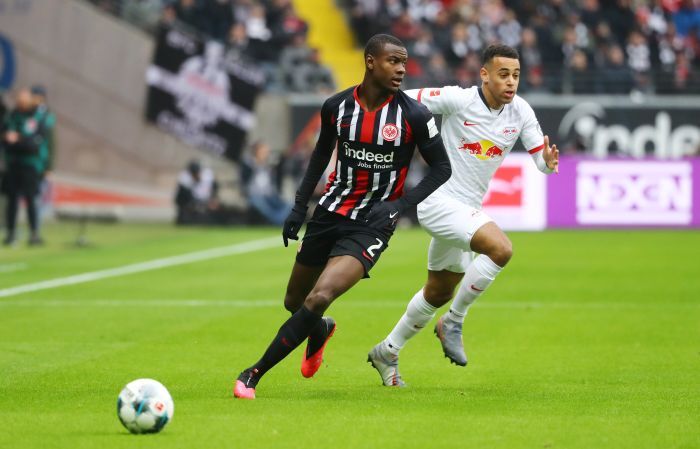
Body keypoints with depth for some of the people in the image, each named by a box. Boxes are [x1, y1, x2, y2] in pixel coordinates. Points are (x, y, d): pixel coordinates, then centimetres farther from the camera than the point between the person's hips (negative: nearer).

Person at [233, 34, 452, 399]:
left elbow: (441, 169, -3)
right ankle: (320, 330, 52)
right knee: (294, 302, 14)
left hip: (371, 224, -4)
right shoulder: (336, 107, -3)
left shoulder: (413, 116, -12)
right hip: (330, 214, 4)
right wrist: (299, 205, 9)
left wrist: (399, 204, -16)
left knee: (318, 299, -23)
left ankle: (255, 374, -12)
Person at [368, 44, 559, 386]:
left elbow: (541, 159, -1)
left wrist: (548, 160, -23)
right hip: (439, 200, -8)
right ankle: (453, 322, -12)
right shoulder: (457, 100, -17)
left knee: (438, 294, 20)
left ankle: (388, 352, 38)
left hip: (466, 209, 8)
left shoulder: (520, 111, -2)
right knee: (501, 248, -29)